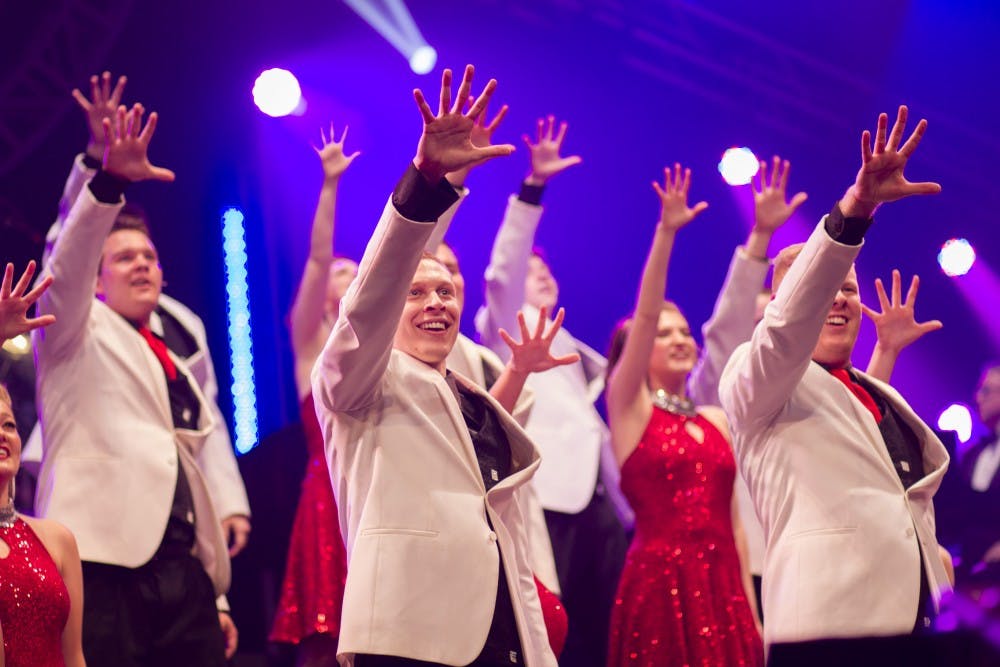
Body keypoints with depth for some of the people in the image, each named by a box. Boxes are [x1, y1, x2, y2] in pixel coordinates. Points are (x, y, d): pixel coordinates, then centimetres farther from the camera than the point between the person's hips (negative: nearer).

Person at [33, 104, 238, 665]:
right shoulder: (82, 332, 13)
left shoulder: (179, 369, 28)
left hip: (184, 575, 6)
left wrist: (217, 596, 18)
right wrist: (113, 179, -24)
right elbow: (68, 264, -8)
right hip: (106, 563, -6)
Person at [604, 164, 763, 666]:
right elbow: (645, 313, -9)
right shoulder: (629, 408, 3)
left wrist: (750, 611, 10)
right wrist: (666, 232, -19)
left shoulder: (716, 421, 16)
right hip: (659, 585, -5)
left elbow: (731, 518, 15)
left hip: (720, 586, 5)